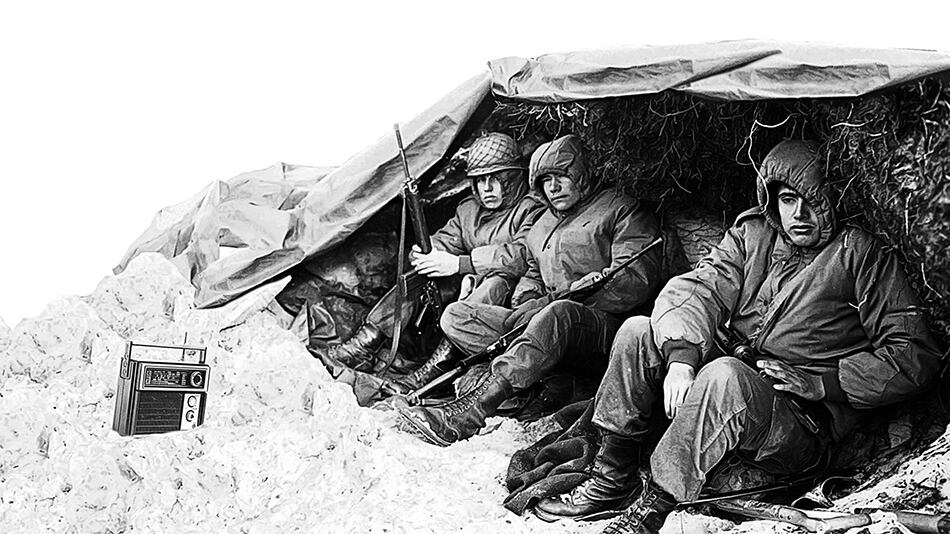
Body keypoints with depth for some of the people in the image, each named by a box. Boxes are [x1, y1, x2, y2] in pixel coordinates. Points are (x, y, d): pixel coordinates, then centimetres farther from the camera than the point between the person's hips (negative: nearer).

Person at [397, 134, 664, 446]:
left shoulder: (619, 210, 5)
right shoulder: (543, 225, 25)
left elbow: (636, 281, -8)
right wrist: (525, 304, 7)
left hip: (605, 329, -7)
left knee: (558, 315, -42)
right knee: (456, 315, -9)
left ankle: (467, 412, -49)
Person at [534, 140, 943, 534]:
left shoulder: (860, 255, -2)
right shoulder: (751, 233, 11)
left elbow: (916, 356, -6)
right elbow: (698, 288, -2)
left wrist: (818, 381, -15)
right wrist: (681, 356, -22)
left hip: (804, 423, -5)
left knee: (725, 375, -37)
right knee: (638, 331, -11)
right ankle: (611, 479, -8)